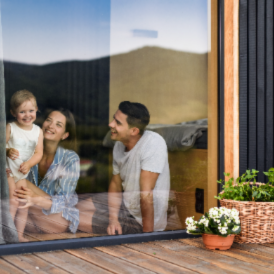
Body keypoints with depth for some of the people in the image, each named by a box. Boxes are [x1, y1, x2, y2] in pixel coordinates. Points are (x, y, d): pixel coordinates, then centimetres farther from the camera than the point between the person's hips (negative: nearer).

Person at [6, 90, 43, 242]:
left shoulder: (38, 131, 1)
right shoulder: (10, 128, -9)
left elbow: (38, 153, -2)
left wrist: (28, 164, -19)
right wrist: (7, 151, -31)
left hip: (23, 173, 4)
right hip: (8, 170, -4)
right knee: (13, 202, -14)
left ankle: (19, 234, 19)